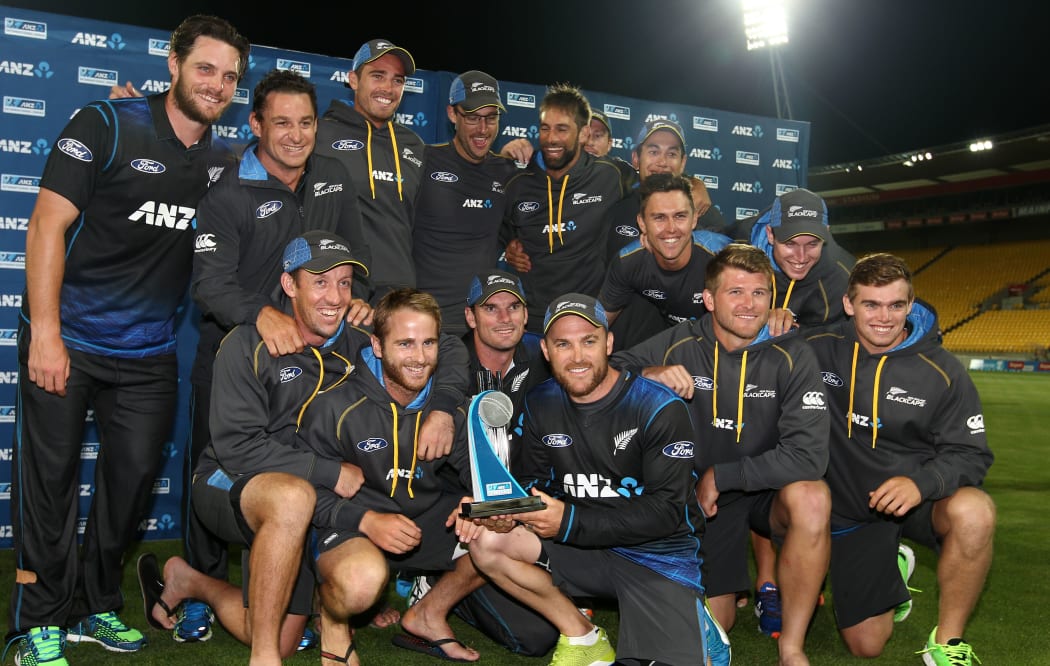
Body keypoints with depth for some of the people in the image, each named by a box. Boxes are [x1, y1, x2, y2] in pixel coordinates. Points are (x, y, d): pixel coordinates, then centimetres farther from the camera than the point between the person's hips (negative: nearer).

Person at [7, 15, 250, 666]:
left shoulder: (227, 161, 6)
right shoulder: (107, 125, -9)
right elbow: (48, 225, -13)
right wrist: (45, 332, -18)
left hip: (149, 353, 4)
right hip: (67, 340, -4)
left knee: (135, 477, 9)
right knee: (50, 474, 4)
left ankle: (97, 606, 28)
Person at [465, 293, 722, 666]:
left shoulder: (660, 408, -15)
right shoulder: (540, 404, 1)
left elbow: (667, 510, -19)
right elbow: (533, 480, 5)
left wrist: (570, 522, -27)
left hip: (660, 554, -4)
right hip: (583, 548, 5)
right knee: (487, 542, -16)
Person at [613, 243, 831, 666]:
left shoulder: (791, 356, -16)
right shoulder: (679, 345, -11)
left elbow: (807, 457, -26)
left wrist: (719, 476, -23)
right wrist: (646, 375, -29)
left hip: (768, 491, -1)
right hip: (703, 497, 1)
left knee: (811, 498, -35)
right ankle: (734, 579, 36)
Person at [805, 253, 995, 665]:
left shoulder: (941, 372, -10)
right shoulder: (819, 349, -8)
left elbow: (970, 453, -10)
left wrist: (922, 482, -30)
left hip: (920, 498, -1)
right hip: (851, 508, 1)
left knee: (974, 511, -38)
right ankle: (888, 573, 38)